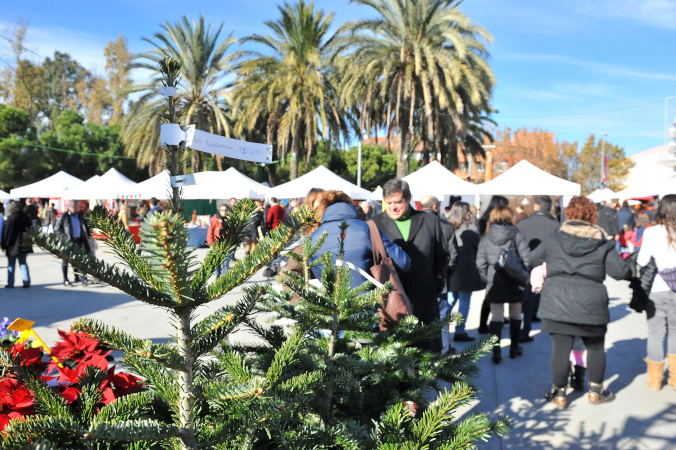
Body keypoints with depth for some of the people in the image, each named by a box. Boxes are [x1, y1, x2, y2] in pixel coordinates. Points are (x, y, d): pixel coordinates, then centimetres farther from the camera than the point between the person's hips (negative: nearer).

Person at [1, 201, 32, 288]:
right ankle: (26, 282, 5)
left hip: (13, 245, -4)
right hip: (24, 245, 5)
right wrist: (29, 242, 19)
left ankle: (10, 283, 8)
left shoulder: (10, 218, -14)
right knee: (23, 263, 11)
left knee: (11, 265, 6)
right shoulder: (26, 217, 2)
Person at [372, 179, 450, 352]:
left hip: (424, 300, 2)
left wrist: (437, 284, 6)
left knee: (429, 349, 6)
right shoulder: (375, 225, 7)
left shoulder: (430, 222, 11)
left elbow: (442, 256, 16)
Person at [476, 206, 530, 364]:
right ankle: (514, 348, 28)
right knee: (515, 315, 16)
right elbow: (527, 259, -11)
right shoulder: (517, 235, -7)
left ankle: (496, 351, -5)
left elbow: (480, 263, -2)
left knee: (496, 317, 3)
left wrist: (487, 279, 8)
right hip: (514, 284, -1)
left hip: (494, 284, 1)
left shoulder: (485, 238, 0)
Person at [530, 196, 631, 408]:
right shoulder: (603, 244, -1)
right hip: (591, 303, 0)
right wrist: (630, 270, 17)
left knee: (560, 348, 5)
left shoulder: (553, 240, 2)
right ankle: (595, 391, 27)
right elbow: (620, 271, -5)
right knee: (595, 347, 18)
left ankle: (559, 393, 14)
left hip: (557, 302, 0)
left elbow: (533, 259, 13)